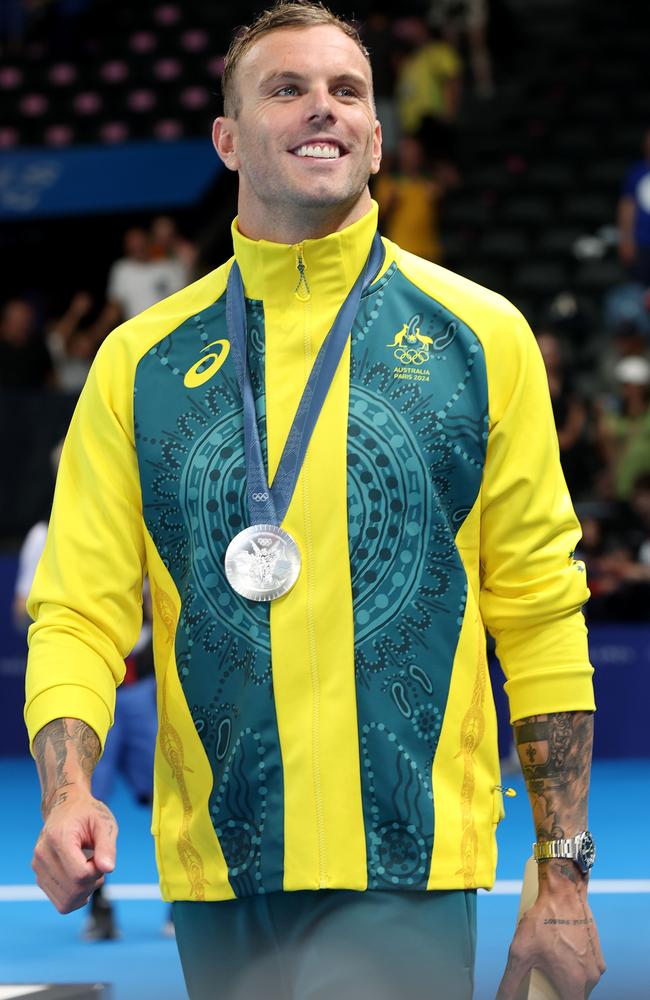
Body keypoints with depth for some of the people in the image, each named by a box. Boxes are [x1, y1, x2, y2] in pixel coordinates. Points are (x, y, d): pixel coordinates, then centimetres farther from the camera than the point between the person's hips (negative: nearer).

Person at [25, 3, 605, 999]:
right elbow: (80, 611, 4)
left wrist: (565, 877, 2)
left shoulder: (480, 336, 3)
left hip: (408, 875, -2)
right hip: (216, 875, 2)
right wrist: (67, 796, -16)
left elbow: (542, 613, 4)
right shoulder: (140, 363, 6)